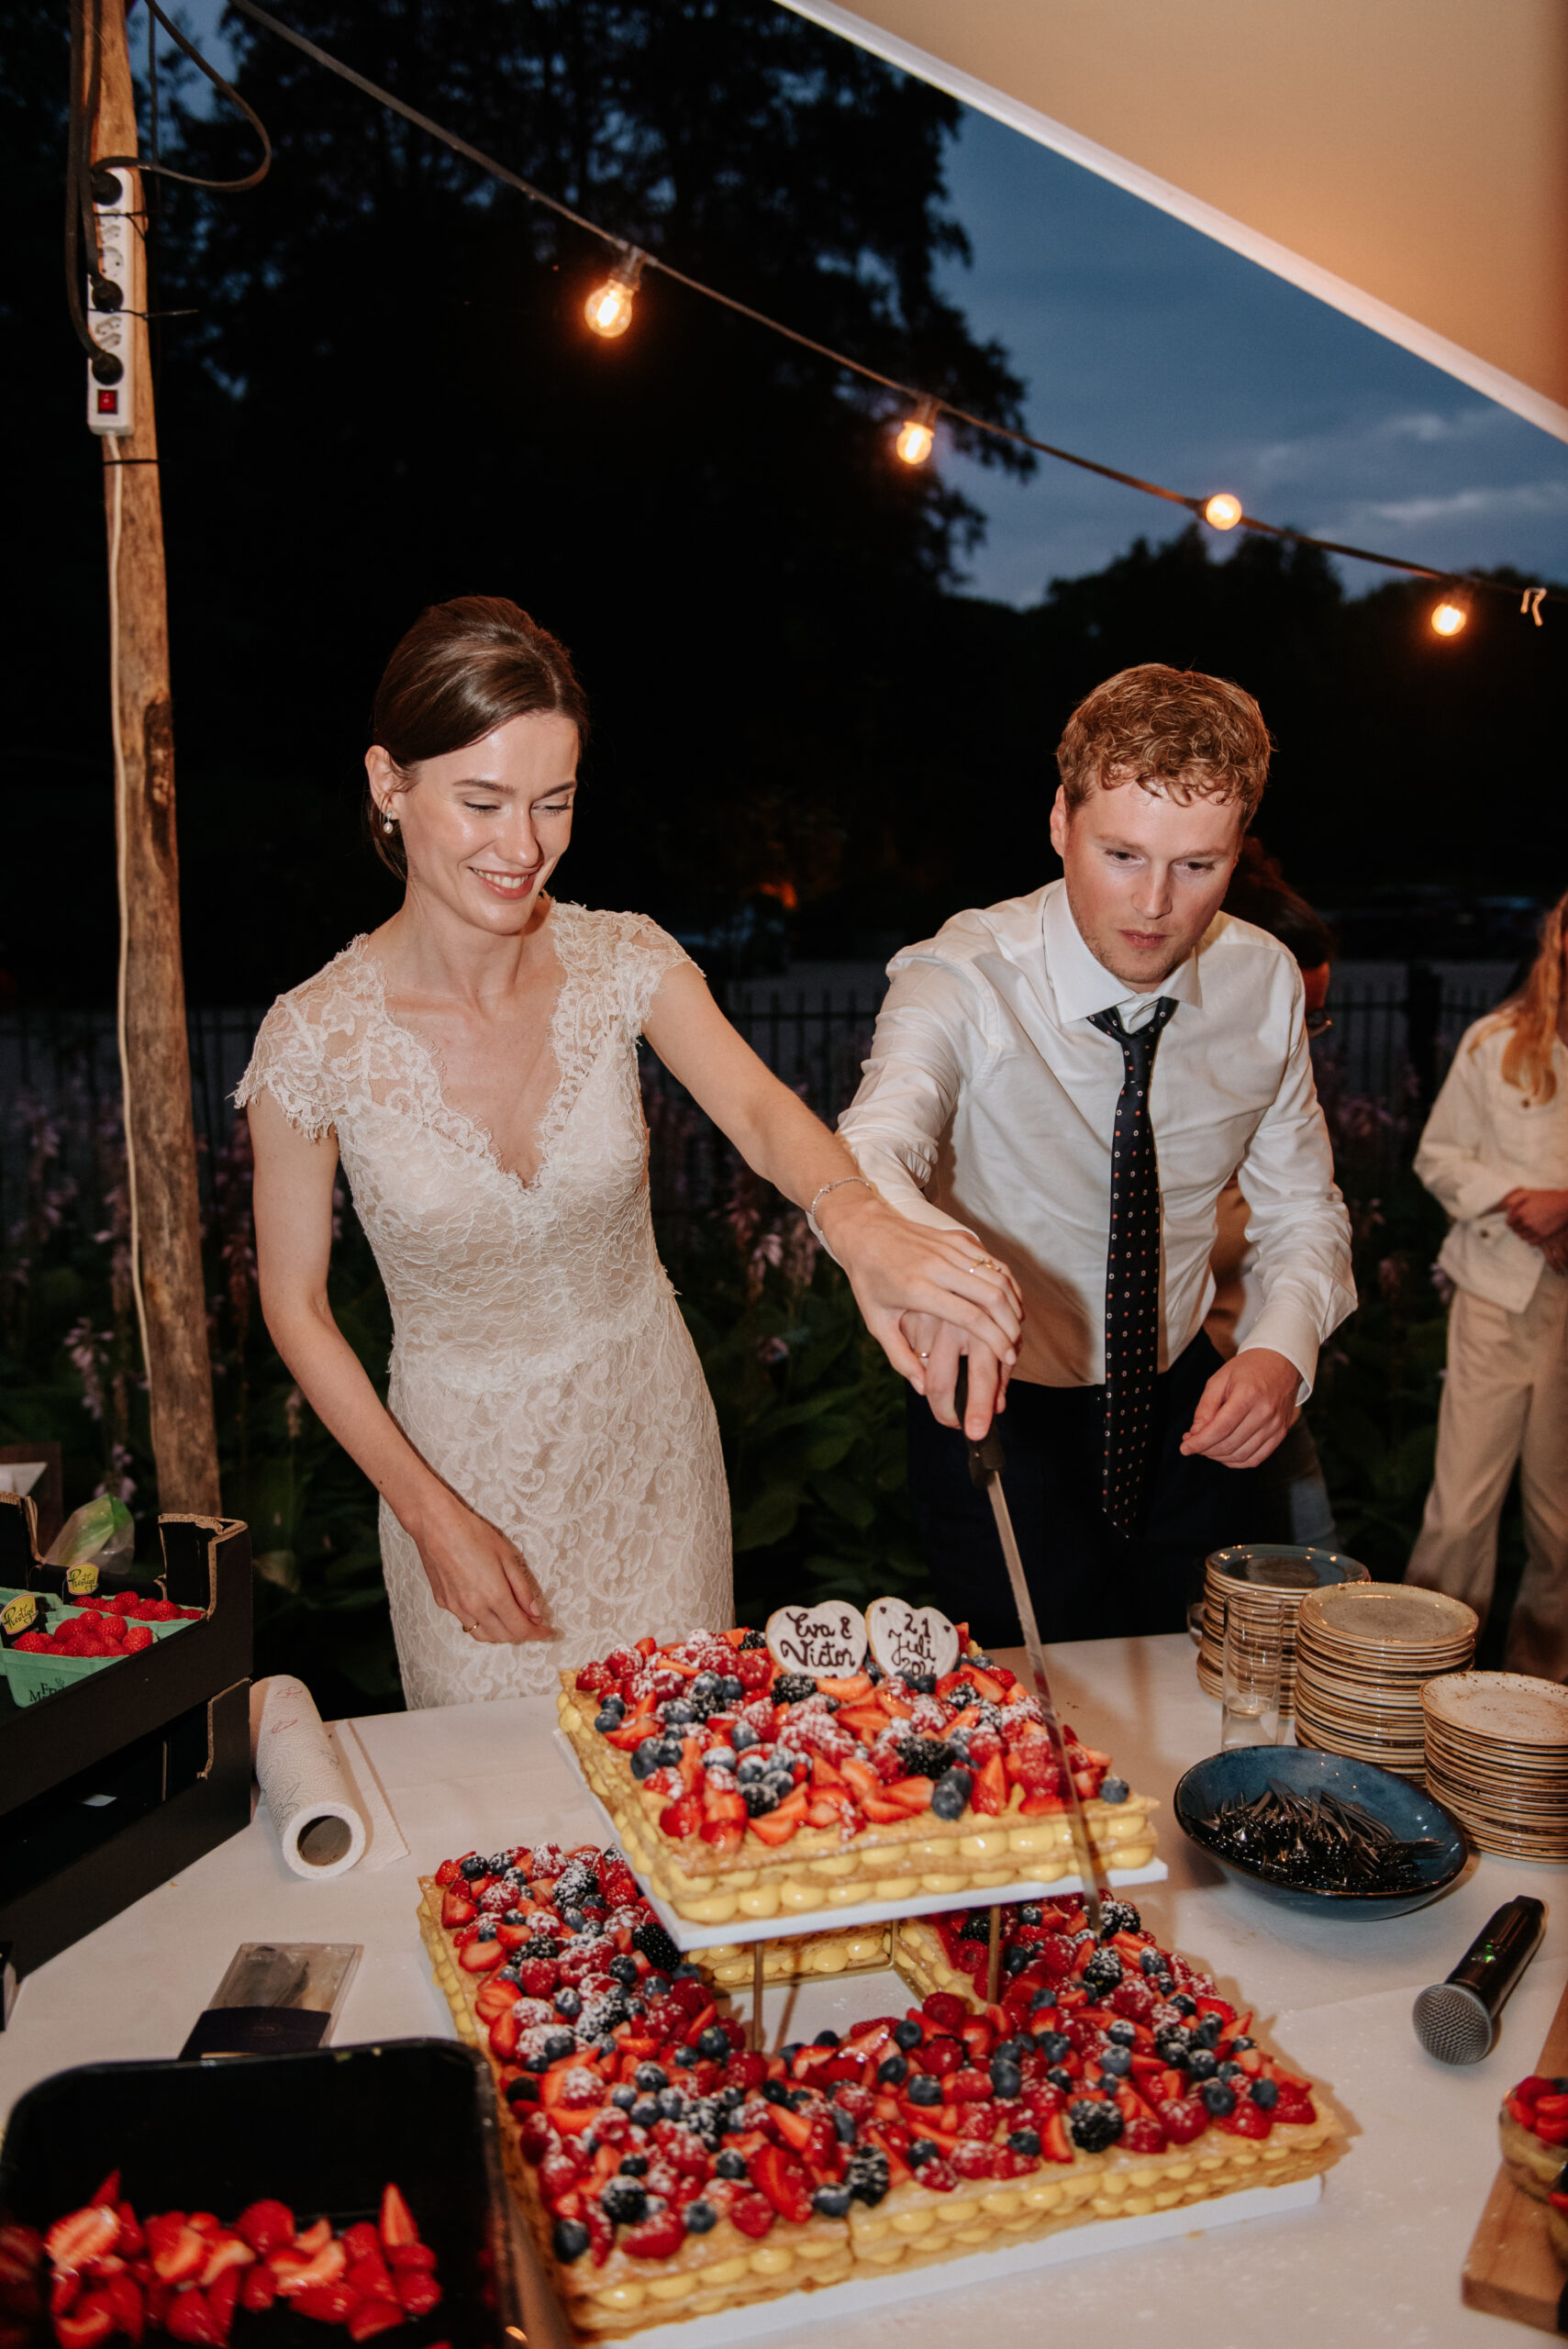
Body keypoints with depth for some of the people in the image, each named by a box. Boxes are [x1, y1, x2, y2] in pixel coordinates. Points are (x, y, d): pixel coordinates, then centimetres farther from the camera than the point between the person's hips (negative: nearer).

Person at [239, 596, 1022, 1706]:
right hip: (462, 1458, -2)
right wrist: (433, 1519, -12)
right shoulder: (316, 1039, -19)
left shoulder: (624, 965, -14)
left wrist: (856, 1217, -53)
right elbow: (296, 1305, -9)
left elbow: (757, 1109, -31)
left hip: (648, 1430, 2)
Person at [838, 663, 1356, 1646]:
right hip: (996, 1415, -4)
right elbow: (866, 1157, -42)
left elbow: (1304, 1208, 1)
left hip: (1180, 1406, 4)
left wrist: (1283, 1346, -19)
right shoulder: (962, 983, -23)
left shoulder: (1265, 983, -9)